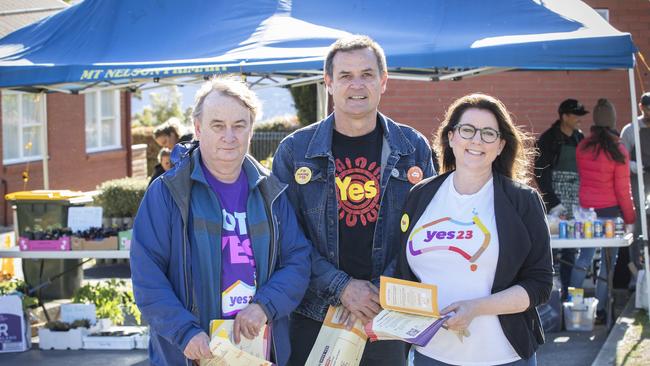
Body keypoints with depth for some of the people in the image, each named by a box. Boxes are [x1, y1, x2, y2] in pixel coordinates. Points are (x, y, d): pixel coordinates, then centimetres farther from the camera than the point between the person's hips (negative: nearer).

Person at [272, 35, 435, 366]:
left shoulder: (414, 148, 2)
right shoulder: (294, 151, -1)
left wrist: (381, 290, -11)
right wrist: (341, 287, -14)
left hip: (386, 318, 1)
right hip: (313, 317, -1)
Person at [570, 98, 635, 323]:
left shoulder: (583, 147, -3)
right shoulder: (618, 151, -13)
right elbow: (623, 190, -10)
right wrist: (630, 218, -1)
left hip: (586, 209, 4)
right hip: (611, 211, -4)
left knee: (585, 254, 18)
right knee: (608, 260, 5)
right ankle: (599, 310, 9)